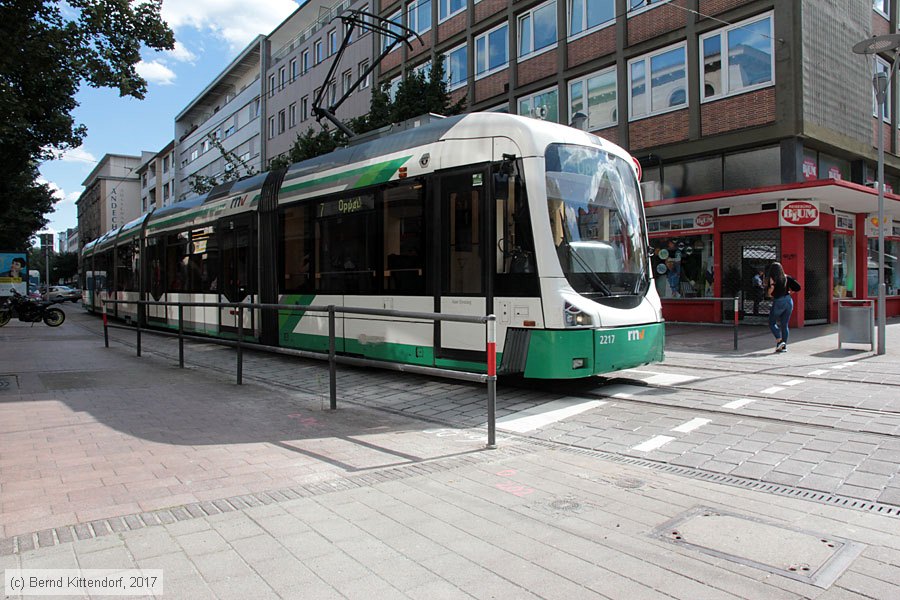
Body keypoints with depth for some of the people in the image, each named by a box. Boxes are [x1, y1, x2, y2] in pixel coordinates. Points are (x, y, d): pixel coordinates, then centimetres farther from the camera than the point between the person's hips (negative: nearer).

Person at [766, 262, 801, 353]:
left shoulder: (772, 278, -7)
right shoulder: (787, 278, 7)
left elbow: (769, 293, -18)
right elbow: (798, 287, 6)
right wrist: (789, 291, 18)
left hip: (778, 302, -5)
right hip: (788, 301, 5)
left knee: (772, 323, 10)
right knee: (784, 325, 11)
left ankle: (779, 340, -8)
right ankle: (784, 346, 11)